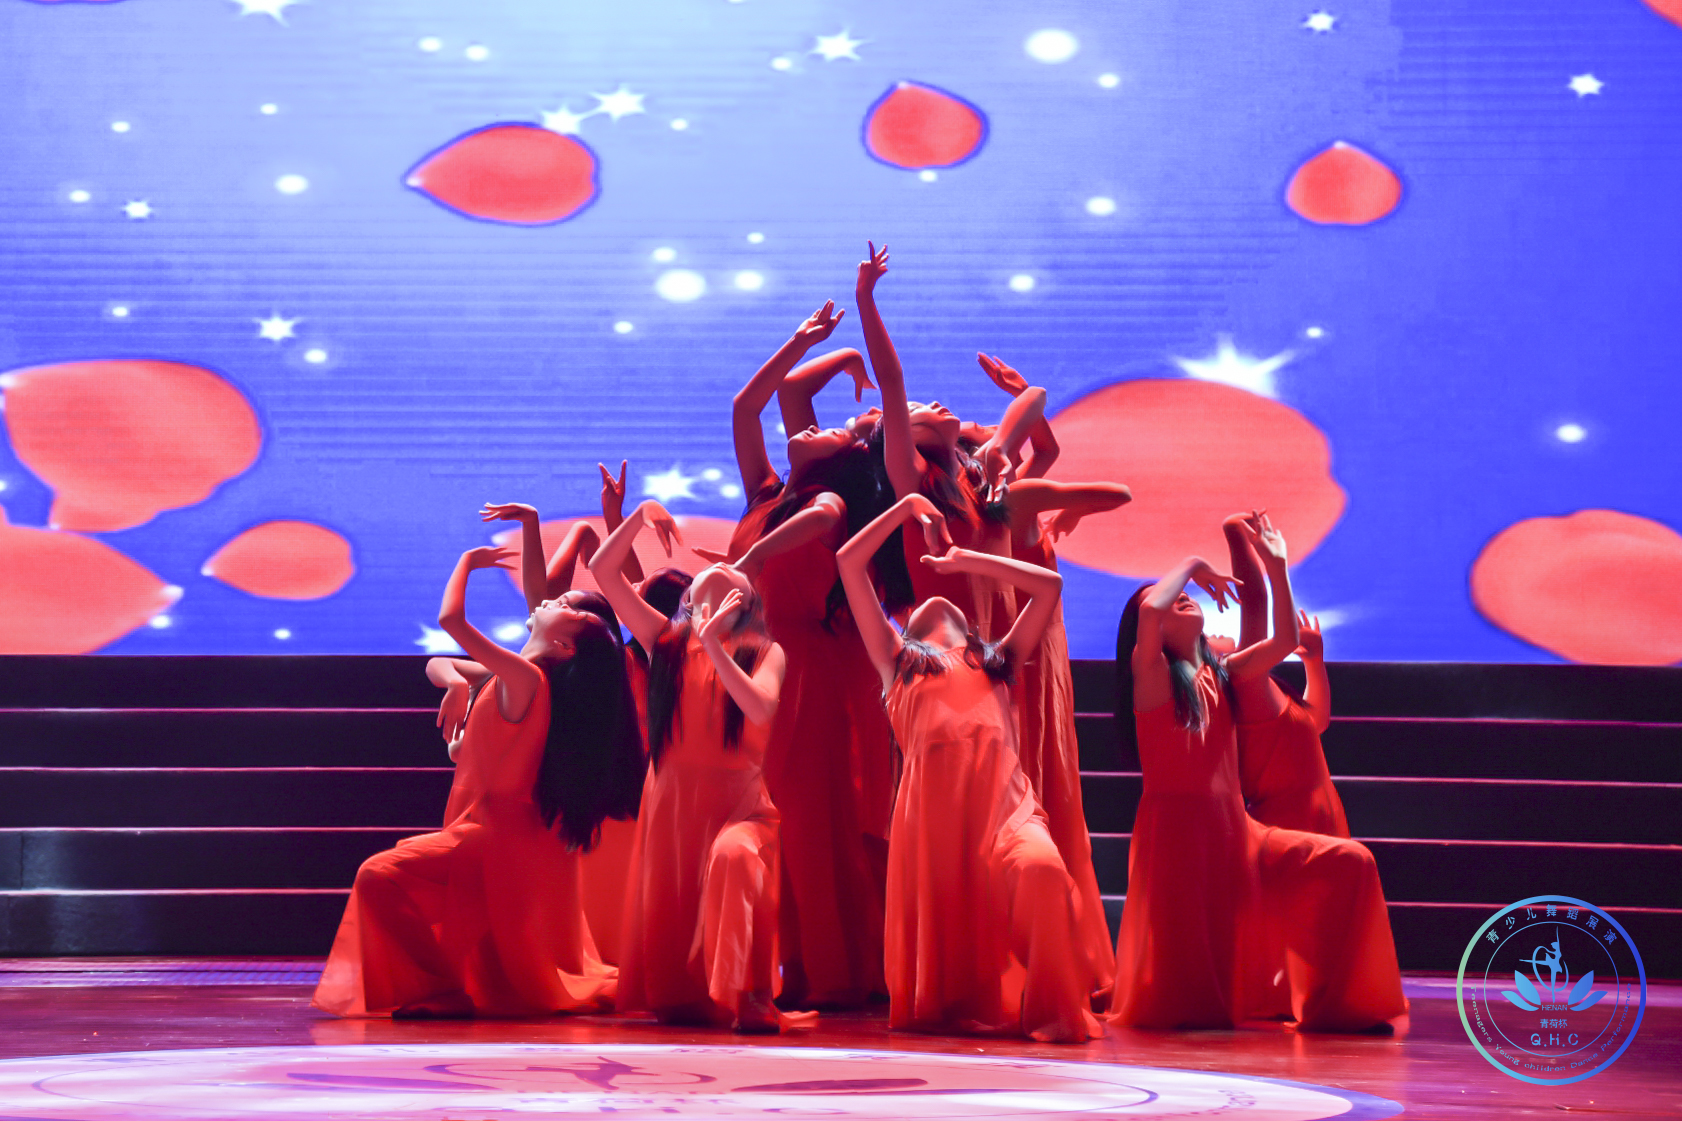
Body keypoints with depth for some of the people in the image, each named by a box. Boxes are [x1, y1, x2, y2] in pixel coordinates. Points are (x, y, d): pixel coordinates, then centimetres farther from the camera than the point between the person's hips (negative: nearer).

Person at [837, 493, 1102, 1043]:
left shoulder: (997, 661, 34)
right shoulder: (898, 662, 29)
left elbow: (1049, 584, 35)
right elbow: (849, 562, 27)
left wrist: (965, 559, 39)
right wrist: (908, 507, 38)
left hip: (1004, 801, 0)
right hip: (931, 806, 0)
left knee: (1042, 870, -27)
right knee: (937, 920, -9)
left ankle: (1051, 1012, -18)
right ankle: (946, 1012, 15)